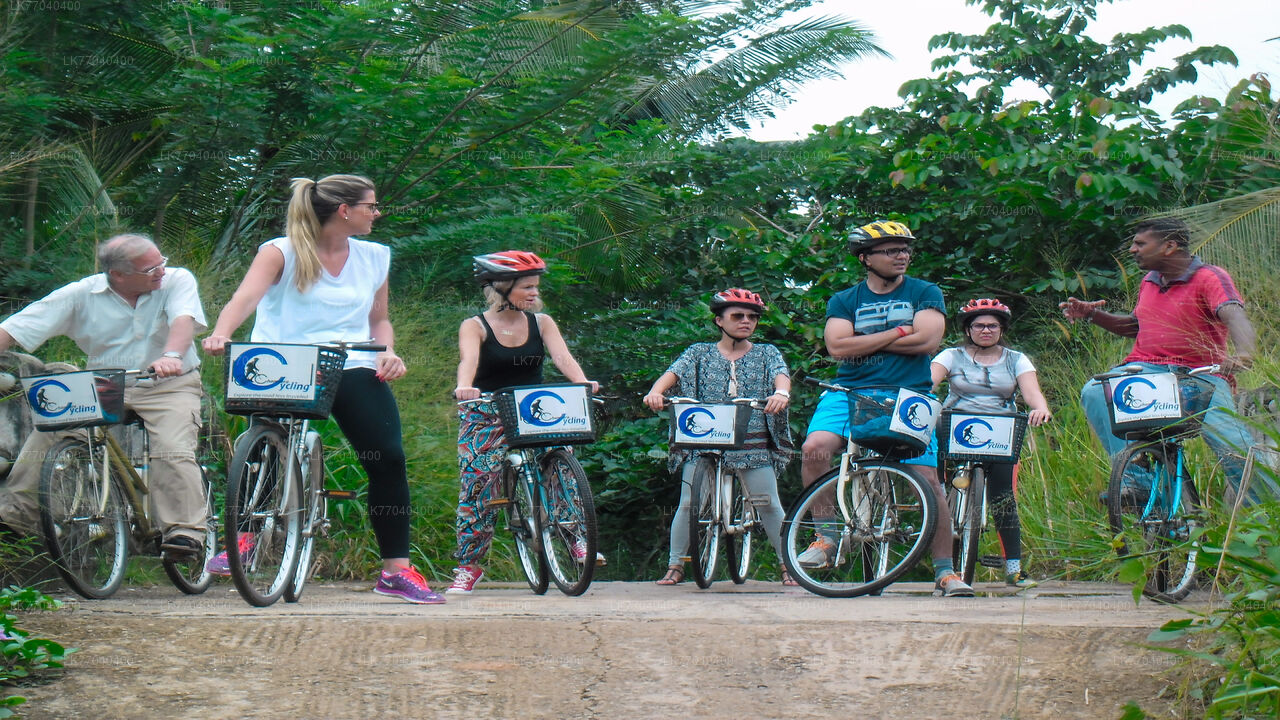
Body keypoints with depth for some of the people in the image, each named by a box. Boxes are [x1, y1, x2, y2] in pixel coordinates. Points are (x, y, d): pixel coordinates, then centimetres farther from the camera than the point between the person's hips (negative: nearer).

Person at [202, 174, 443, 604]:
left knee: (389, 459, -9)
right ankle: (243, 540, 12)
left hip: (353, 371, 3)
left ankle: (396, 571, -2)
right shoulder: (282, 253, -3)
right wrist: (220, 335, -38)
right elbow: (245, 297, -18)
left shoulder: (374, 258, 13)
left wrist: (388, 354, -1)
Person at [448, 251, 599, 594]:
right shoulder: (475, 327, -6)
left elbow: (562, 356, -13)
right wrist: (464, 387, -48)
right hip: (486, 415, -2)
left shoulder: (541, 322, 3)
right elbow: (469, 359, -26)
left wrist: (583, 382, -34)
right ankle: (468, 566, 1)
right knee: (478, 482, -11)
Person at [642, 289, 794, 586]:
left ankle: (787, 565, 10)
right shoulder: (700, 353, 10)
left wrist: (781, 393, -31)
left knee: (769, 505, -1)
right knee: (688, 504, -3)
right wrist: (655, 392, -26)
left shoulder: (767, 354, 12)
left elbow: (781, 374, -7)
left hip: (753, 444, 0)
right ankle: (675, 566, 8)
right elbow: (673, 372, -4)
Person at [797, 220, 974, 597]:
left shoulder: (925, 293, 9)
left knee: (928, 481, -8)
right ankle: (826, 537, -10)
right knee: (814, 448, -25)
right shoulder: (844, 301, 11)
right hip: (851, 392, 1)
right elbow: (838, 346, -6)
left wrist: (866, 340, -4)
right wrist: (899, 332, -8)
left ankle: (945, 570, 4)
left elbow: (928, 341, -8)